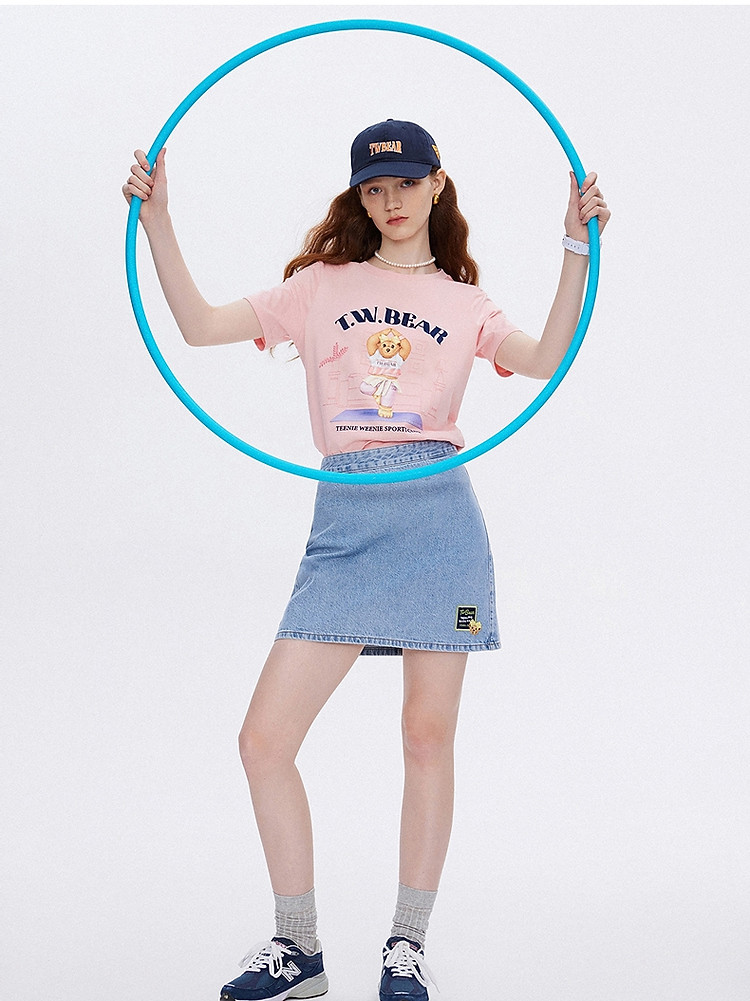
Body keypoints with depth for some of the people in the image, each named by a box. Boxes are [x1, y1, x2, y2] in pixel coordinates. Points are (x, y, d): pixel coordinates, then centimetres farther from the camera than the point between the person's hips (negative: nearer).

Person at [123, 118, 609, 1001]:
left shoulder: (464, 304, 14)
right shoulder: (320, 287, 16)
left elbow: (545, 360, -5)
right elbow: (201, 325, 8)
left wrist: (577, 248, -11)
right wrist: (157, 222, 0)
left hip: (438, 513, -1)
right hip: (344, 523, 1)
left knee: (428, 734, 2)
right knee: (264, 738, -4)